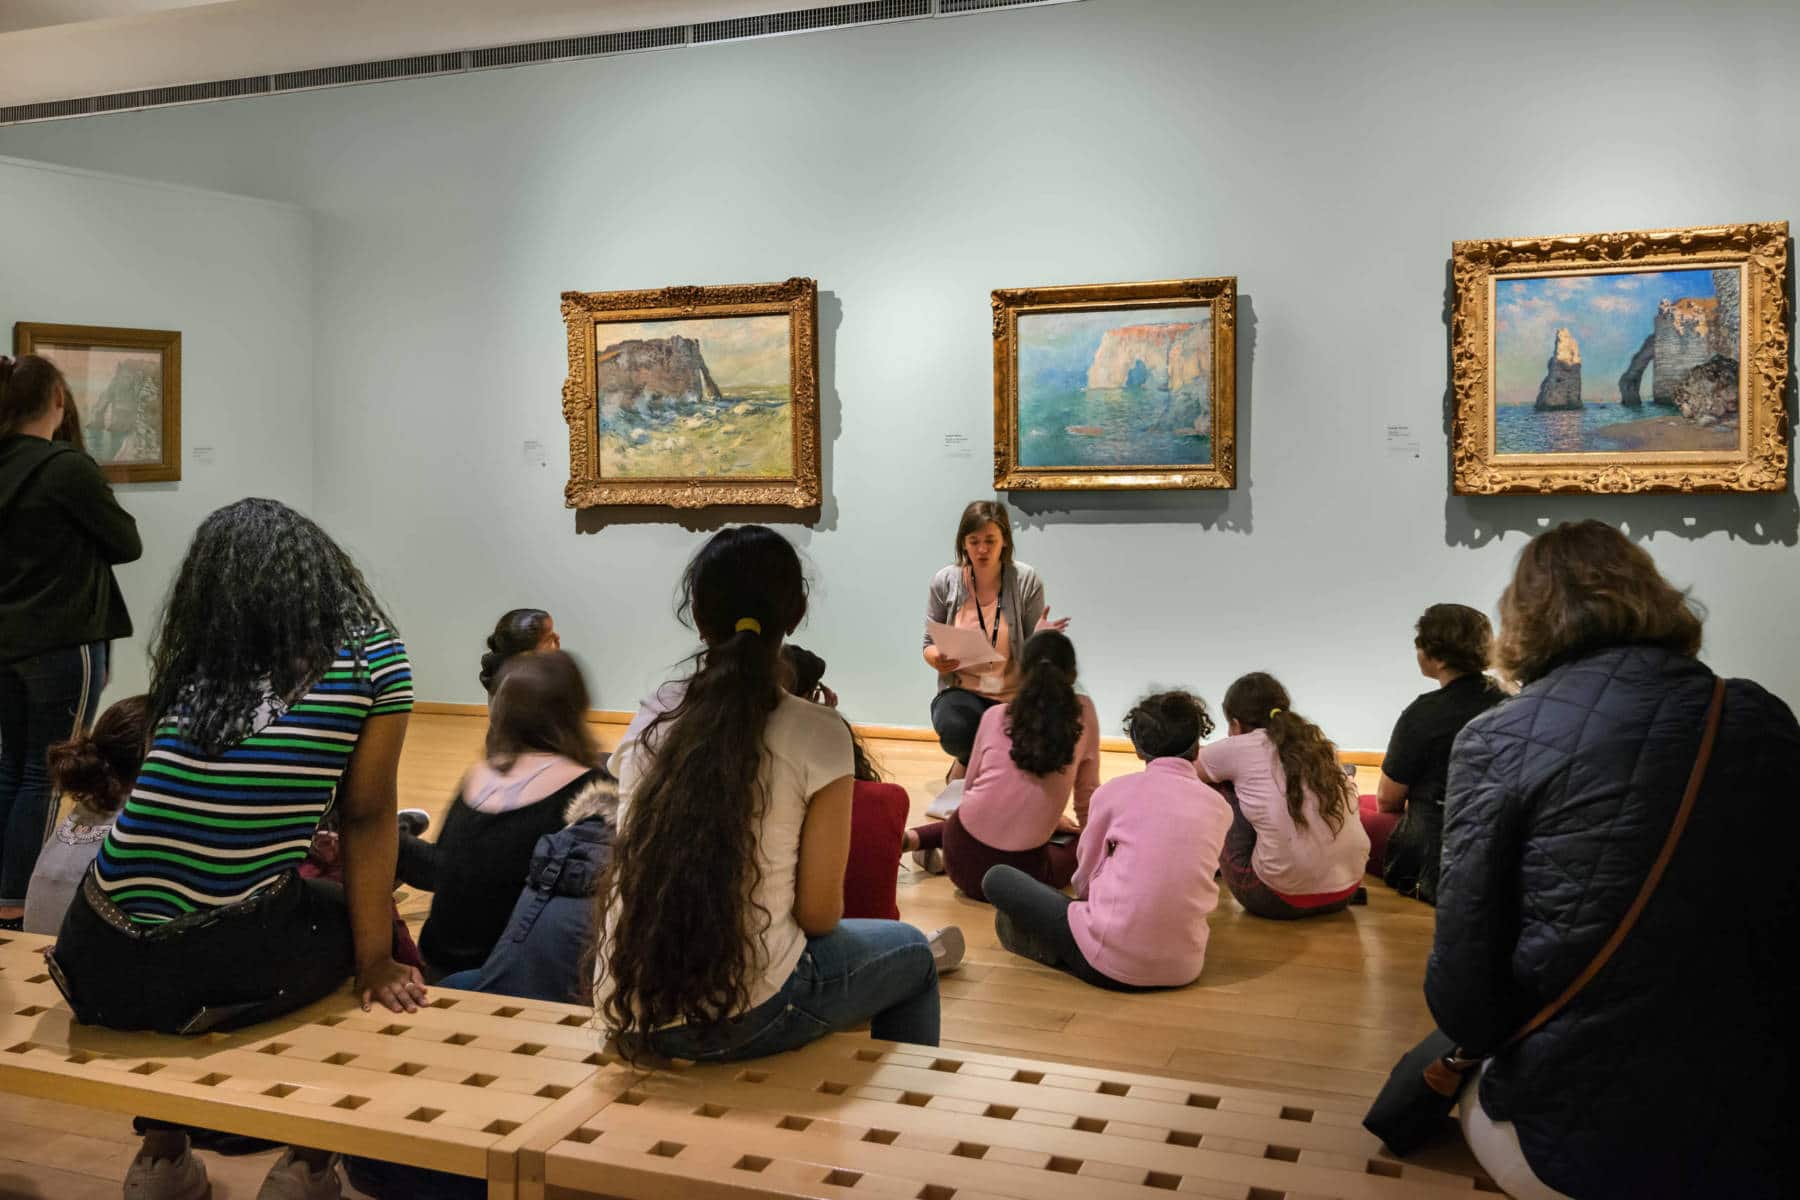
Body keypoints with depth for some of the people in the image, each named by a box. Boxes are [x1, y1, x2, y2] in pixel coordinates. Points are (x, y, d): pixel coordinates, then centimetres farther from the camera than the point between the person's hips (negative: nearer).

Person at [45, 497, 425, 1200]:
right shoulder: (370, 655, 2)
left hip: (97, 968, 4)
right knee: (362, 921, 26)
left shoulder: (192, 666, 14)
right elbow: (367, 816, 1)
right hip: (224, 973, -4)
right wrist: (375, 964, 8)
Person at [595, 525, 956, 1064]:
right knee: (912, 954, 23)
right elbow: (818, 914, -7)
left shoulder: (649, 718, 2)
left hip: (625, 1008, 5)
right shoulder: (818, 735, -12)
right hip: (740, 1020, -5)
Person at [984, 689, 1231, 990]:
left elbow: (1084, 880, 9)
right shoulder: (1220, 806, 8)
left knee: (997, 878, 12)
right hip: (1184, 969, 5)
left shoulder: (1115, 791, 1)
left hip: (1110, 963, -4)